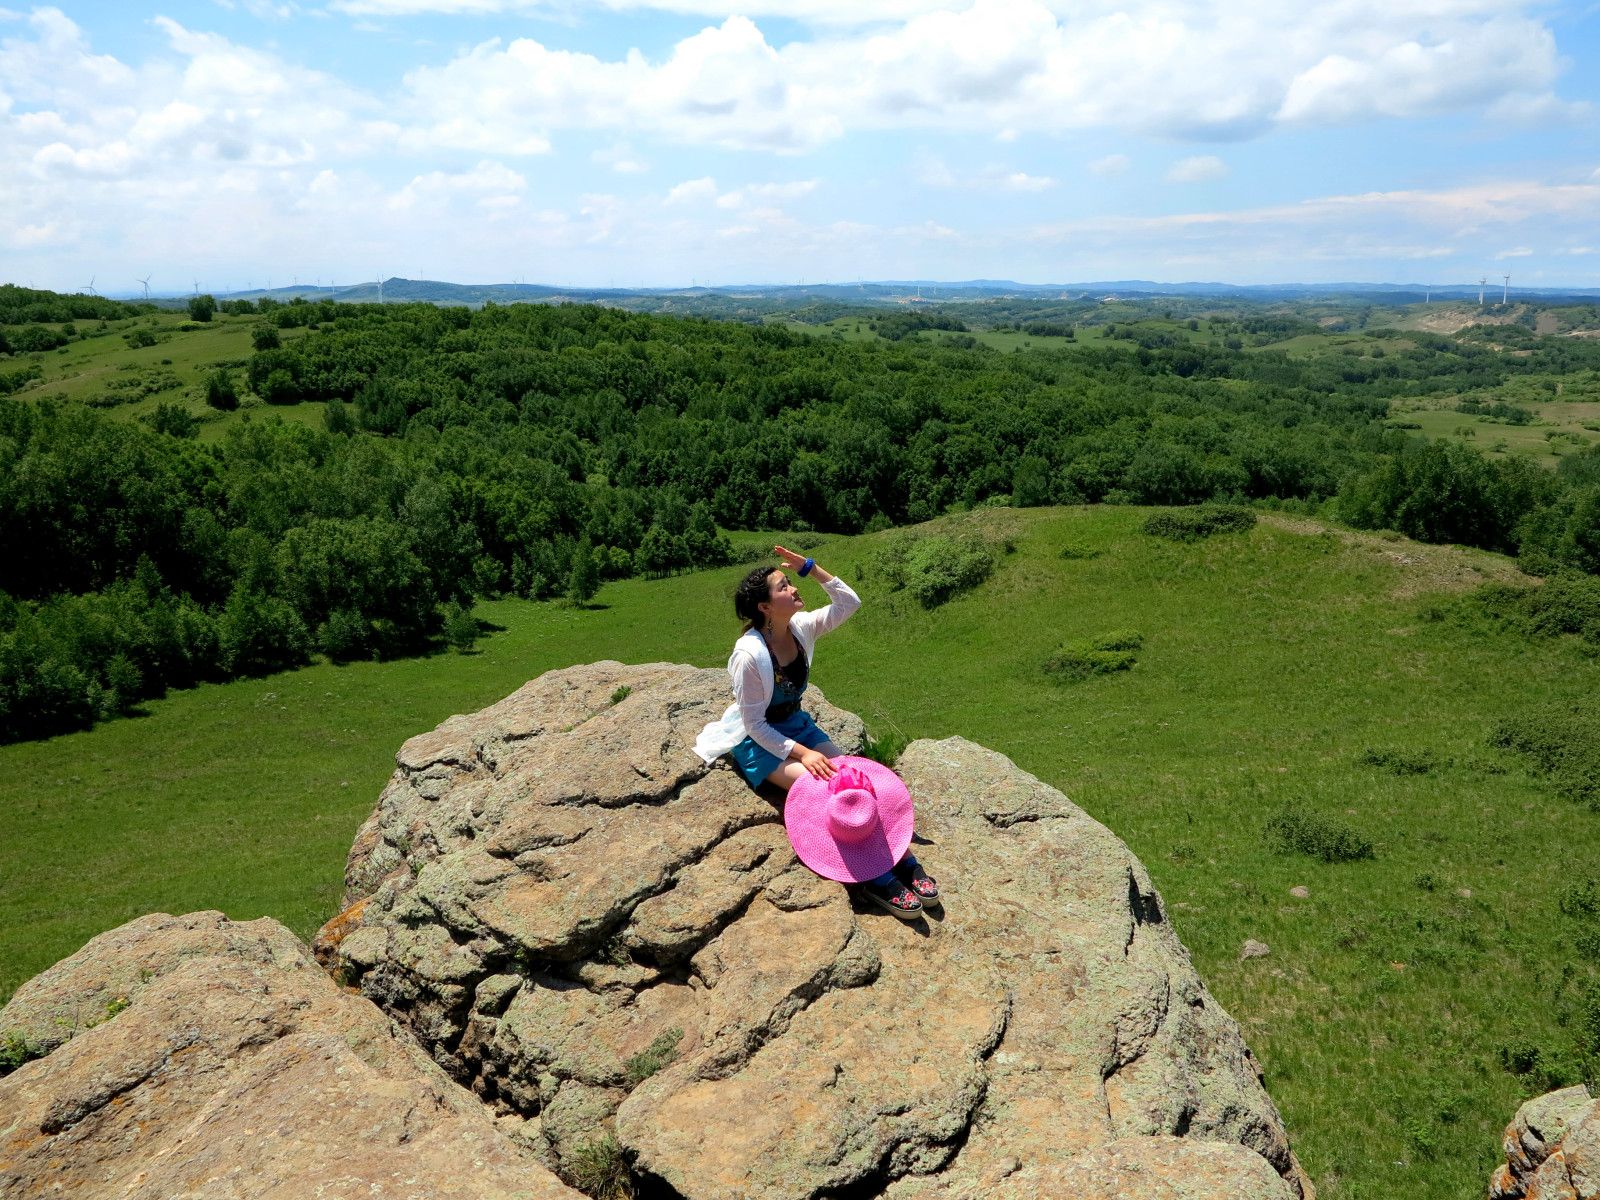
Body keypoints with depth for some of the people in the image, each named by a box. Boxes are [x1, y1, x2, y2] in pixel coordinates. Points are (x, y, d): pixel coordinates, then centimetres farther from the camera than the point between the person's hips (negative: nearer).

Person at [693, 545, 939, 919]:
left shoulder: (800, 628, -8)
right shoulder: (750, 655, -26)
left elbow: (849, 603, -4)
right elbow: (754, 724, -21)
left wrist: (808, 567, -14)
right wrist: (802, 753, -27)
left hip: (797, 724, 7)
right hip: (760, 741, -7)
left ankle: (902, 859, -10)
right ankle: (875, 877, -17)